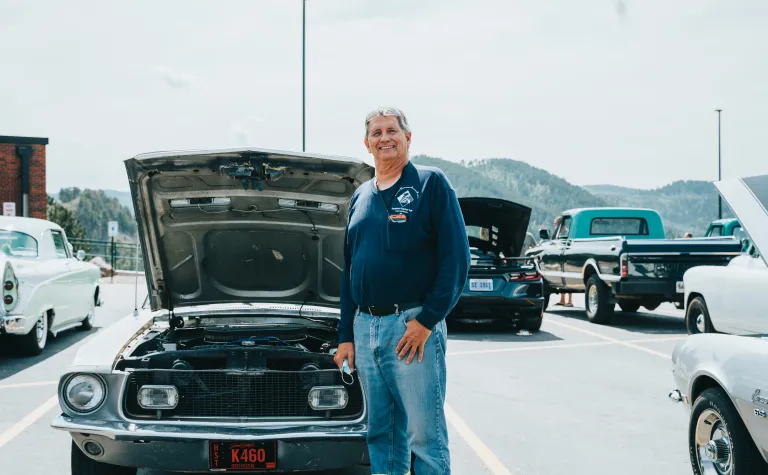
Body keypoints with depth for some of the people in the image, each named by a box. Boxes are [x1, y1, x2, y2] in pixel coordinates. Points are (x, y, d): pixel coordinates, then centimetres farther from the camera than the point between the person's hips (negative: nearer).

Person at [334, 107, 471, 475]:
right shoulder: (360, 197, 17)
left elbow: (456, 258, -9)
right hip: (364, 327, 6)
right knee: (380, 432, 12)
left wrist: (427, 320, -16)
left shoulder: (431, 183, -2)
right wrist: (346, 336, 14)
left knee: (425, 434, -3)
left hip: (412, 324, -6)